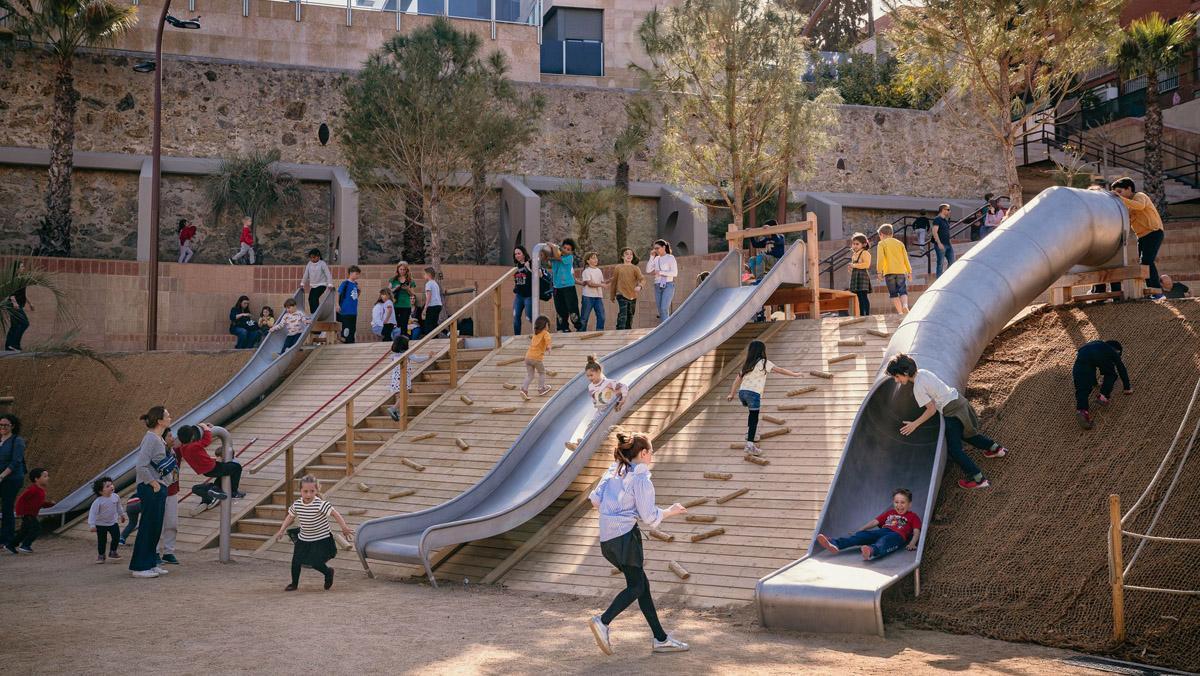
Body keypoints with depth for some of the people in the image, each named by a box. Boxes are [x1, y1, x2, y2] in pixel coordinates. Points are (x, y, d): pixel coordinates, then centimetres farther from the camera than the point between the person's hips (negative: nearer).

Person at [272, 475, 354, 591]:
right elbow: (290, 517, 10)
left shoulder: (320, 504, -24)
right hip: (303, 539, 5)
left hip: (321, 539, -5)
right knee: (296, 561, 6)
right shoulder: (296, 504, -7)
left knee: (315, 563, -8)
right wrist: (281, 531, 7)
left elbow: (335, 513, -23)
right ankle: (294, 584, 28)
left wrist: (344, 527, -30)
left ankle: (328, 572, 24)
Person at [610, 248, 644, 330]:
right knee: (622, 316, -19)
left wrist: (639, 286, -30)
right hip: (622, 295, -3)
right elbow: (614, 282, 11)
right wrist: (612, 295, 14)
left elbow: (641, 278, -8)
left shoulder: (635, 268, 7)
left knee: (630, 317, 11)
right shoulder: (618, 268, 5)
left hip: (633, 296, 3)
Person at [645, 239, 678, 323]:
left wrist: (660, 272, -14)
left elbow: (675, 273, -10)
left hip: (668, 285, -6)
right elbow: (648, 270, 3)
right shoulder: (656, 259, 13)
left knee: (664, 309, -19)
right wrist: (652, 257, -1)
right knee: (660, 311, 2)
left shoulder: (670, 258, -3)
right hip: (658, 286, 6)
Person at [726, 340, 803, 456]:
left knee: (752, 414, 28)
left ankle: (750, 434, 29)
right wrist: (795, 374, 11)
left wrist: (731, 394, 16)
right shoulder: (764, 362, 1)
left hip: (742, 392, 6)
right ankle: (750, 444, -15)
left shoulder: (747, 364, 18)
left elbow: (737, 379, 15)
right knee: (754, 419, -6)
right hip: (753, 393, -6)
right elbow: (780, 370, 1)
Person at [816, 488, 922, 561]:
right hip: (883, 531, 5)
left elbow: (916, 532, 8)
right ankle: (835, 543, -46)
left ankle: (871, 551, -76)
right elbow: (874, 522, 28)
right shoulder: (889, 513, 36)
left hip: (897, 535, -5)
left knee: (884, 540, -40)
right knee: (862, 535, -22)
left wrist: (912, 544, -13)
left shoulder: (913, 516, 22)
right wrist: (859, 530, 16)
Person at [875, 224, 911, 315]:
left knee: (893, 294, 3)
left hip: (889, 272, -3)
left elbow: (880, 258, -8)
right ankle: (905, 306, -28)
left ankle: (900, 311, -6)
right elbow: (905, 258, 14)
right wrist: (909, 271, 18)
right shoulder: (899, 243, 16)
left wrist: (879, 271, -5)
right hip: (901, 271, 3)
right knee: (903, 291, 0)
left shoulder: (882, 243, 4)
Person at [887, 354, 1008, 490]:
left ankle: (978, 479, -2)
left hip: (952, 412, -9)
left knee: (954, 450, -4)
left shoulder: (918, 388, -22)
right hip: (959, 402, 9)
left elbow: (932, 409, -16)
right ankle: (996, 448, 48)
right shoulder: (922, 372, 2)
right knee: (965, 433, 31)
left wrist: (915, 424, -10)